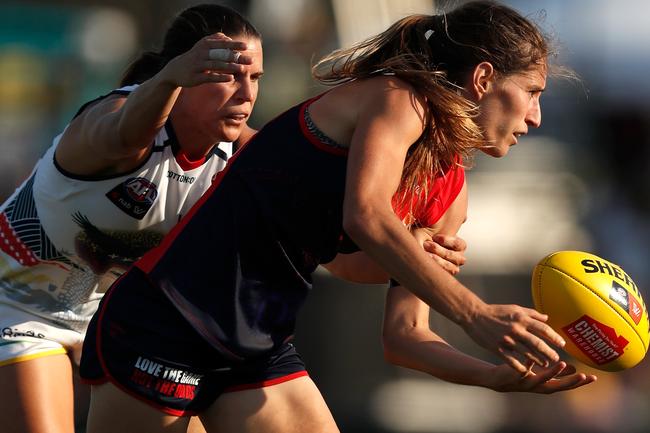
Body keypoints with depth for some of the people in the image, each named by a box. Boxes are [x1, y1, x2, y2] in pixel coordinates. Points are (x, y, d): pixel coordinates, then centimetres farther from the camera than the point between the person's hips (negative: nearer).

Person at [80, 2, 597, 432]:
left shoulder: (447, 194, 11)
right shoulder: (398, 99, -13)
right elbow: (365, 217, -32)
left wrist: (501, 376, -4)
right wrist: (476, 315, -34)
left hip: (260, 351, 9)